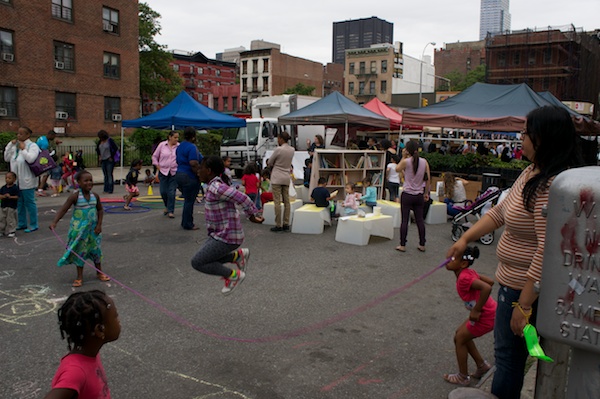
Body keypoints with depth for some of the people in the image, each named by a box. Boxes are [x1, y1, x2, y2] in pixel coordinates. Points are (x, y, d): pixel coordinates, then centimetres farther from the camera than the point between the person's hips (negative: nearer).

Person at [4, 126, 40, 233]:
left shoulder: (32, 146, -9)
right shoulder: (15, 146, 11)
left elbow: (31, 159, -24)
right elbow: (6, 158, 11)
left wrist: (23, 149, -16)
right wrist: (10, 144, 6)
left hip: (26, 181, -7)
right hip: (16, 180, 7)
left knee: (29, 202, -1)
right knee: (19, 203, 15)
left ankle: (33, 225, 8)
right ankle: (21, 224, 27)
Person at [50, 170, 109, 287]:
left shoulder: (95, 196, -3)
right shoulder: (75, 196, -15)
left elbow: (100, 209, 8)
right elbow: (63, 209, -17)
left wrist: (99, 224, 0)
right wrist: (54, 222, -29)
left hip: (92, 228, 4)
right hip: (79, 229, -4)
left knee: (96, 249, 13)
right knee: (79, 251, 6)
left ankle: (99, 273, 30)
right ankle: (79, 277, 18)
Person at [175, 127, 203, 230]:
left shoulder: (180, 146, 13)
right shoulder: (192, 147, -17)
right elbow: (193, 164, -25)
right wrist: (200, 175, -17)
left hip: (179, 174, 10)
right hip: (190, 177, -10)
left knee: (188, 200, 19)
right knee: (189, 201, -1)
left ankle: (185, 222, 24)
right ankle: (188, 224, 7)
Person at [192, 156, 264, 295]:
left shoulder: (217, 188, -22)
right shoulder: (215, 186, 8)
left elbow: (242, 198, -28)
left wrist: (252, 215, -16)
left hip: (226, 238, -10)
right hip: (220, 234, 10)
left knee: (197, 263, -6)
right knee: (203, 257, 19)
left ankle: (232, 274, 4)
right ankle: (238, 255, 17)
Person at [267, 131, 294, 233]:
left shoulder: (278, 149, -14)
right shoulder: (292, 150, 6)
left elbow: (269, 163, -6)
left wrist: (271, 165, 15)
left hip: (277, 178, -7)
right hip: (286, 178, 7)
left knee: (277, 202, -3)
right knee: (286, 201, 8)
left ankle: (278, 225, -1)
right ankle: (286, 224, 12)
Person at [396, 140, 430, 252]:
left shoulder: (405, 161, -11)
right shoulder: (424, 162, -1)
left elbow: (397, 169, 9)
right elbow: (428, 179, 3)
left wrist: (403, 157, 9)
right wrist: (426, 193, 13)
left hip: (407, 195, -3)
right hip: (419, 195, 4)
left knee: (404, 220, 3)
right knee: (420, 220, 12)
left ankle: (402, 245, 8)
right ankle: (422, 245, 17)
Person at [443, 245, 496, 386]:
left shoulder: (464, 277, -25)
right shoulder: (469, 272, 4)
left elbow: (487, 288, -37)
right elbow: (490, 282, 11)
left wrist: (476, 310, -28)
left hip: (486, 317, -9)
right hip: (489, 311, 9)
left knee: (460, 340, 6)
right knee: (461, 334, 21)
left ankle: (463, 378, 22)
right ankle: (482, 366, 34)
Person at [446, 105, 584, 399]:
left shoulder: (552, 186, -27)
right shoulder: (532, 173, 6)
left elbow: (549, 251, -30)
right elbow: (500, 211, 15)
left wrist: (524, 305, -26)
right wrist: (466, 238, 10)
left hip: (526, 288, -10)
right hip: (513, 281, 10)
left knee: (509, 352, 6)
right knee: (505, 348, 25)